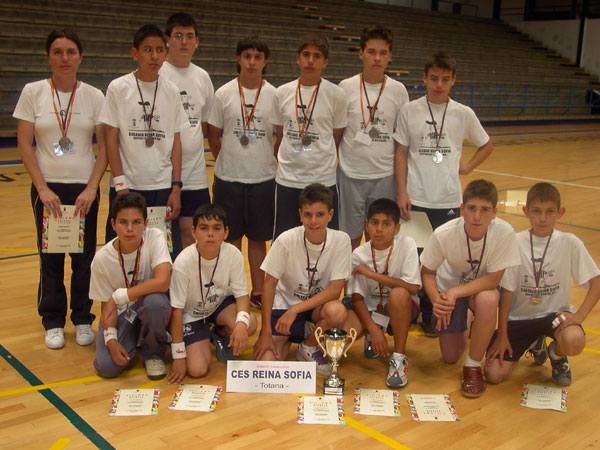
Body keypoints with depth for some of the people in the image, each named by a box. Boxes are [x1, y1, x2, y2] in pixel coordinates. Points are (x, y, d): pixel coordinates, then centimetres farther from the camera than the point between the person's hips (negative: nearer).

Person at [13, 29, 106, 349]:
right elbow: (24, 145, -2)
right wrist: (43, 188, -10)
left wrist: (91, 188, -11)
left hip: (84, 188, 1)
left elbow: (104, 147, -1)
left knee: (84, 257, 3)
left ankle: (82, 319, 21)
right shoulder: (33, 92, -1)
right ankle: (53, 322, 21)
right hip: (47, 187, 0)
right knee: (50, 257, 5)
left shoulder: (94, 96, 0)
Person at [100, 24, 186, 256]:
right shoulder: (118, 88, -2)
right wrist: (121, 185, -9)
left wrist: (176, 187, 1)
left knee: (169, 253, 3)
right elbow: (111, 140, -2)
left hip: (163, 187, 2)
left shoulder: (171, 91, 6)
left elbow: (176, 141, 7)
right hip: (127, 186, -2)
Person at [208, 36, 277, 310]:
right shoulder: (224, 94, -2)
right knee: (231, 239, 9)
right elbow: (214, 136, 5)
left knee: (258, 239, 10)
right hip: (228, 180, -1)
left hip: (264, 180, 1)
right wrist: (228, 163, 4)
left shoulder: (274, 96, 0)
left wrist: (272, 166, 3)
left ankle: (258, 292, 23)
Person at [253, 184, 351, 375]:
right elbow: (269, 284, -11)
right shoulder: (287, 240, -19)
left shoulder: (341, 240, -17)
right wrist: (266, 333, -12)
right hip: (284, 302, -1)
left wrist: (295, 310, -27)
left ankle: (308, 346, -2)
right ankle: (290, 337, 15)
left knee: (337, 312, -35)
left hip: (317, 303, 1)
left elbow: (335, 290, -17)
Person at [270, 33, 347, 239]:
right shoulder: (282, 93, 4)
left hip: (323, 181, -2)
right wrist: (291, 161, 7)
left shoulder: (336, 94, -2)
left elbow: (336, 138, 5)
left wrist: (322, 164, 5)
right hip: (287, 179, 2)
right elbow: (280, 135, 12)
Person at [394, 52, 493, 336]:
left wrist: (466, 167, 2)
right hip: (414, 200, -1)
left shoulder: (463, 114, 3)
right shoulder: (410, 111, 0)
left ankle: (432, 315, 21)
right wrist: (402, 192, -5)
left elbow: (486, 146, 17)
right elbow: (401, 153, 2)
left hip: (448, 201, 1)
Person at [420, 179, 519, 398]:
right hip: (449, 288, 1)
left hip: (483, 286, -1)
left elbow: (493, 279, -25)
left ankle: (473, 366, -14)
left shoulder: (504, 233, -31)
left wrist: (454, 293, -36)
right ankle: (462, 330, 38)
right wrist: (437, 299, -33)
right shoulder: (443, 234, -29)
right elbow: (427, 272, -14)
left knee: (487, 300, -38)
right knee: (450, 357, 0)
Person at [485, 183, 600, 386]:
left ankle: (557, 354, 6)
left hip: (555, 313, -1)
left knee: (574, 342, -35)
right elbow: (506, 291, -7)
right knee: (493, 374, -11)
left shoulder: (570, 243, -9)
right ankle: (533, 344, 21)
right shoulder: (516, 243, -9)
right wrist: (502, 335, -6)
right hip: (520, 316, 1)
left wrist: (579, 316, -20)